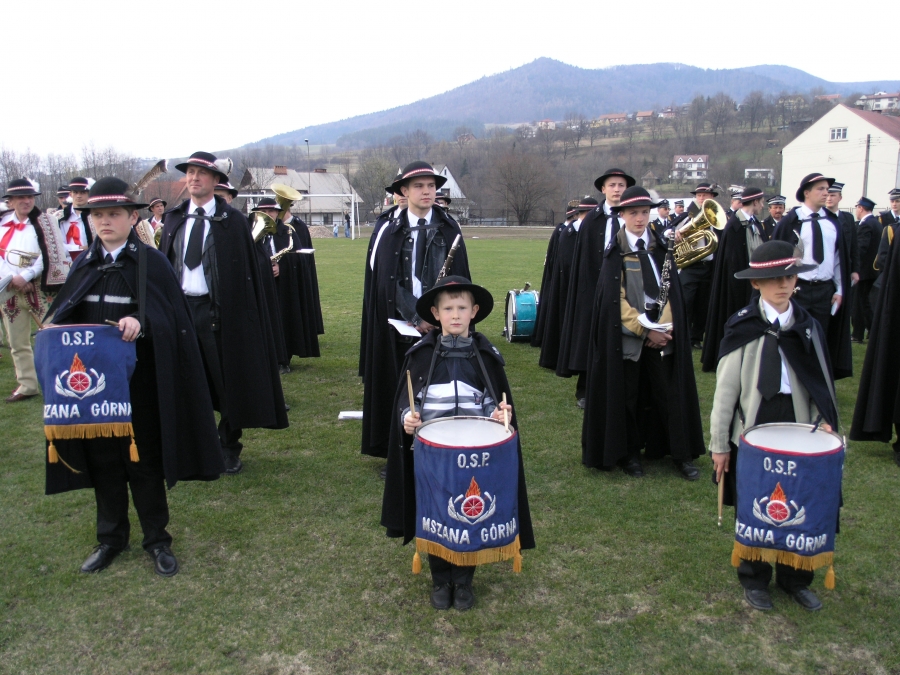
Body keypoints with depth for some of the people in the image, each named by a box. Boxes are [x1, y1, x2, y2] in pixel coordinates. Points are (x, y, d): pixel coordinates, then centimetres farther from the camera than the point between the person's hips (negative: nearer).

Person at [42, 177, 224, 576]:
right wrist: (53, 326, -9)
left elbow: (171, 317, -12)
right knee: (102, 459, 12)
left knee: (143, 460, 4)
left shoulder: (151, 262, -4)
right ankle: (111, 538, 28)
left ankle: (157, 539, 19)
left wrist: (140, 322, -31)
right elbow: (63, 315, 12)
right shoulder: (85, 265, 9)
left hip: (139, 381, -4)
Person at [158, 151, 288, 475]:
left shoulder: (233, 221, -2)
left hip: (220, 311, -3)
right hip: (180, 308, 4)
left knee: (230, 384, 5)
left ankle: (229, 449, 20)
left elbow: (249, 272, -4)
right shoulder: (173, 219, 10)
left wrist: (248, 313, -9)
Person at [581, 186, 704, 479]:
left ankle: (682, 453, 14)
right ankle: (629, 453, 19)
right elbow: (615, 299, -7)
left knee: (670, 394, 3)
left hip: (663, 334, 3)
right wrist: (644, 331, -13)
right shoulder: (614, 253, -1)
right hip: (627, 337, -2)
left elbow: (671, 290, 4)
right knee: (628, 396, 5)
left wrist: (664, 326, -10)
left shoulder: (661, 248, 8)